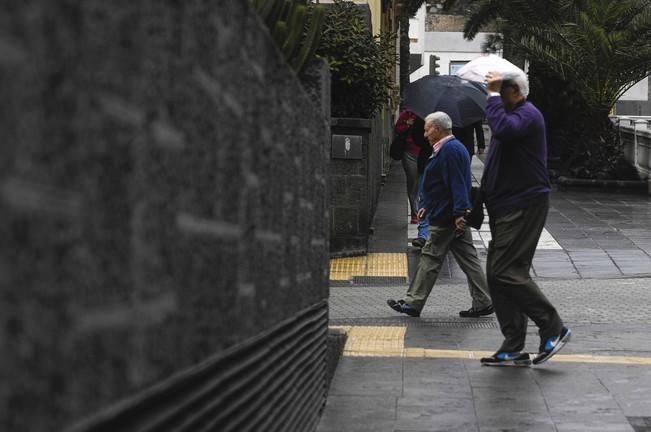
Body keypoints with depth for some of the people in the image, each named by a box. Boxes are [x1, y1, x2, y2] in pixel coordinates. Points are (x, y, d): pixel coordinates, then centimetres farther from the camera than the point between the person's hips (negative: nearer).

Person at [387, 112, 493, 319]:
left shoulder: (449, 150, -16)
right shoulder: (452, 148, 17)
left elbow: (457, 184, -23)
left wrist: (458, 213, -27)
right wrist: (427, 205, 27)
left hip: (446, 218, -10)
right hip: (456, 216, 10)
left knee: (430, 259, -3)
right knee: (468, 258, 9)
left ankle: (413, 303, 4)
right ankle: (483, 303, 10)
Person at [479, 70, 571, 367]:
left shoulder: (527, 114, -13)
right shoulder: (513, 114, 19)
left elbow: (504, 129, -34)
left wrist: (493, 95, -22)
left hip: (524, 206, -10)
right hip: (507, 208, 10)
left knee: (505, 272, -14)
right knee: (498, 275, 7)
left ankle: (554, 329, -4)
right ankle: (513, 349, 11)